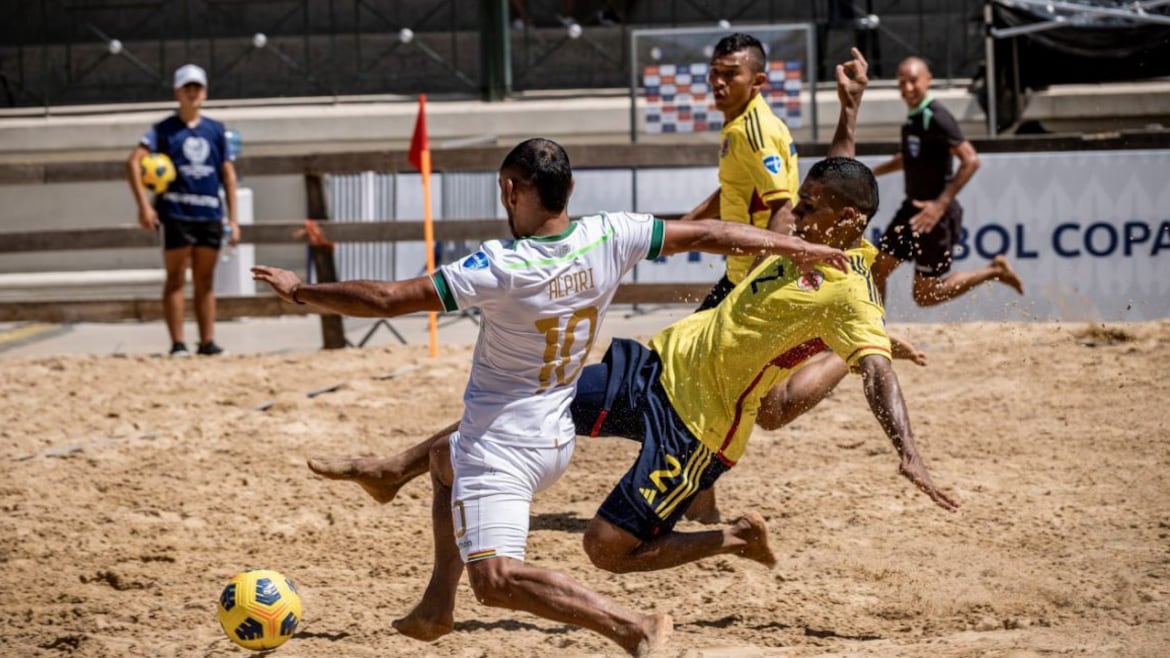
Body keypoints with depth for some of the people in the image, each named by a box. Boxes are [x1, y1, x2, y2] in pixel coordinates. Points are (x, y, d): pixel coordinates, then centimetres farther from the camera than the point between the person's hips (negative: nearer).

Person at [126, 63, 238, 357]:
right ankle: (177, 343, -2)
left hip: (210, 214, 3)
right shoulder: (164, 129, 1)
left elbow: (228, 173, 12)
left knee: (205, 282, 7)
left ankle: (207, 341, 10)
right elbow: (134, 162, -8)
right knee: (176, 279, -2)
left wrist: (233, 218, 6)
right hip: (176, 212, -3)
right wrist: (143, 204, -18)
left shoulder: (216, 130, 11)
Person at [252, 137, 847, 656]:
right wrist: (798, 247, 15)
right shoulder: (610, 238, -8)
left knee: (495, 579, -17)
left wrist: (300, 292, -11)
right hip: (556, 438, 9)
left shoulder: (501, 267, -25)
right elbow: (706, 234, 2)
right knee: (445, 461, 35)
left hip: (501, 444, -9)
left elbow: (386, 299, -23)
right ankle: (436, 606, 36)